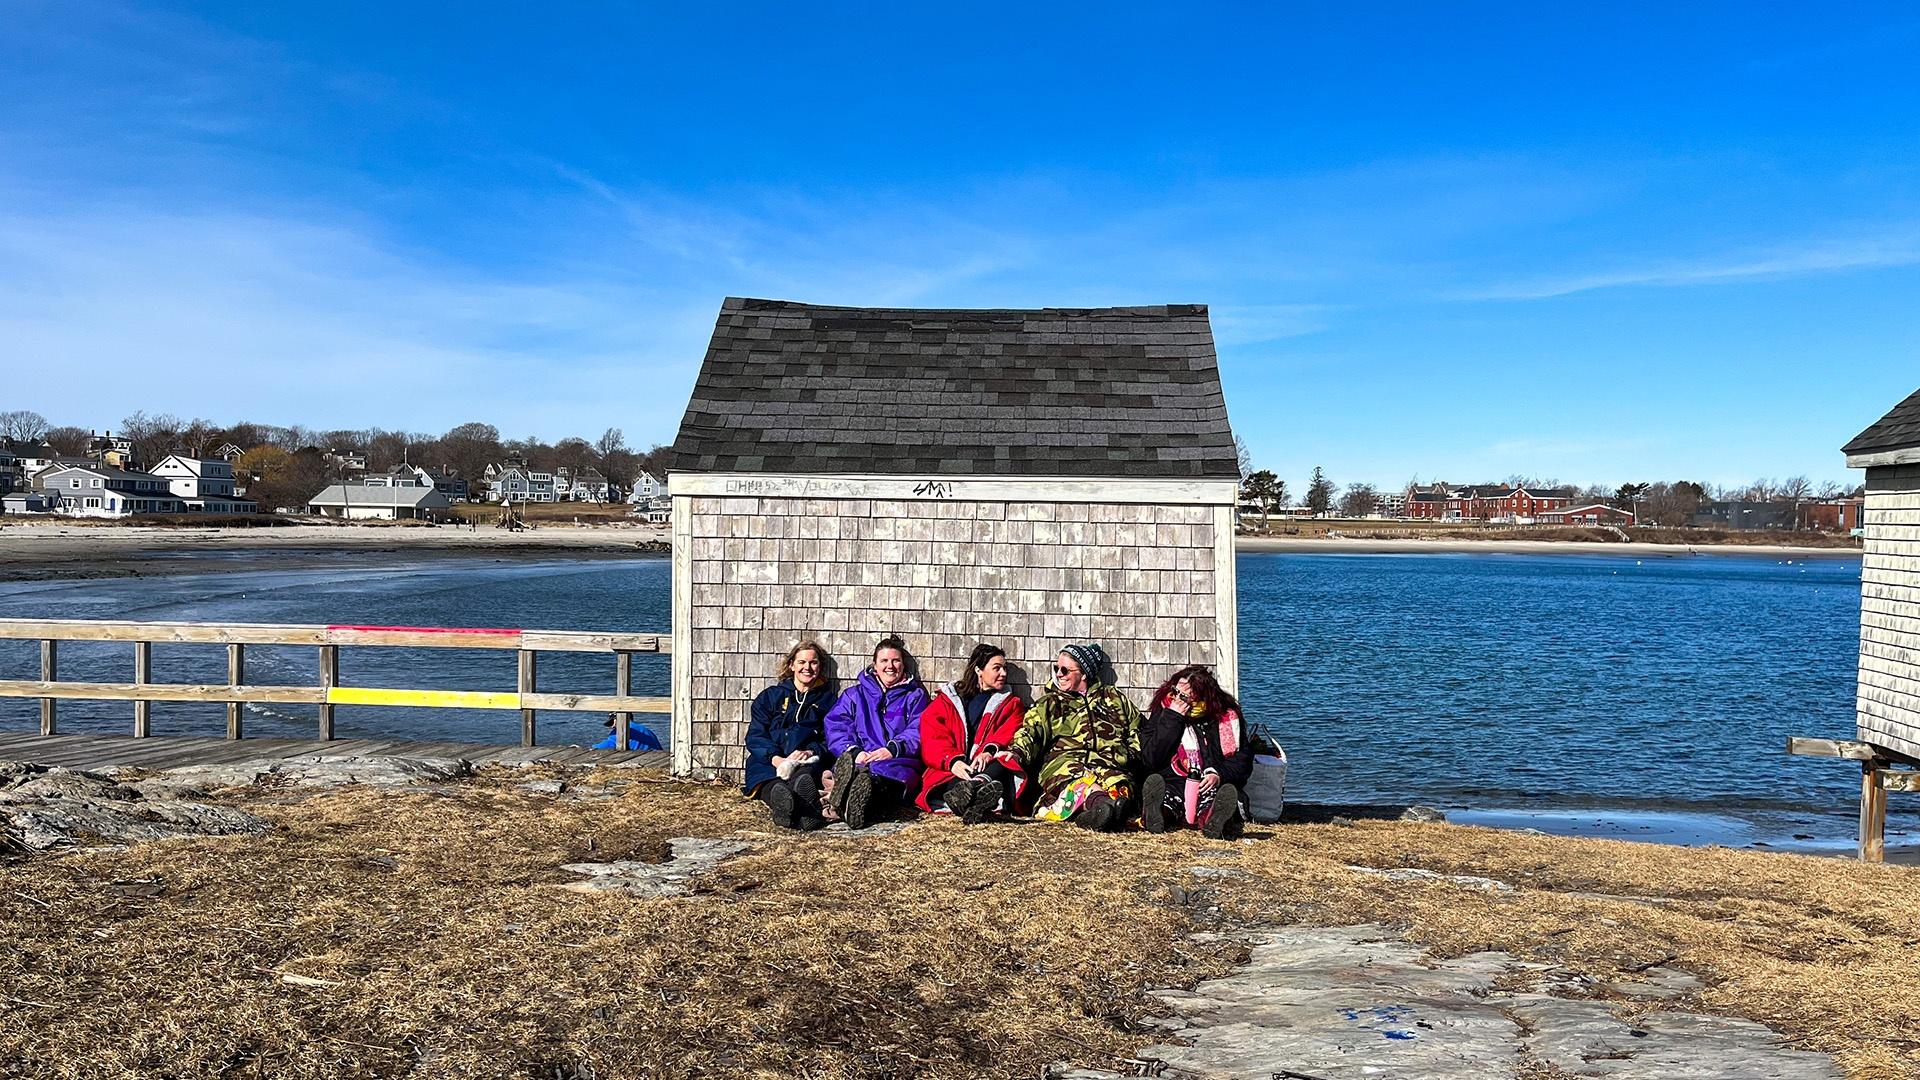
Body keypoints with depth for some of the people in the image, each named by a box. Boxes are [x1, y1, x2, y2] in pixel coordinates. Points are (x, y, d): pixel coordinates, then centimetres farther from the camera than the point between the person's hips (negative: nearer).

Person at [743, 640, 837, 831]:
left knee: (803, 776, -41)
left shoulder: (827, 699, 25)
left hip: (808, 761, 0)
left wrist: (811, 752, -13)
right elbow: (755, 736, 11)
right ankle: (779, 799, -74)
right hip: (769, 762, 1)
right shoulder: (770, 696, 24)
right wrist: (775, 758, -12)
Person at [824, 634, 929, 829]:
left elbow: (918, 731, 7)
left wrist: (892, 749, -14)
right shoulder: (854, 694, 29)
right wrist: (853, 751, -9)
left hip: (898, 761, -2)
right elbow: (835, 726, 12)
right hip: (859, 760, 2)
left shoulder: (915, 695, 25)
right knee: (850, 766, -38)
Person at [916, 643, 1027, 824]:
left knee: (1005, 760, -36)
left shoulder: (1011, 703, 26)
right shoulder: (946, 700, 22)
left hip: (990, 766, 0)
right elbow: (932, 739, 6)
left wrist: (990, 751, -18)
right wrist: (952, 760, -16)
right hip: (950, 771, 0)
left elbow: (1010, 735, 5)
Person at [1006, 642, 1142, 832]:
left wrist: (1131, 755, 8)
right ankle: (1101, 802, -70)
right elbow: (1031, 732, 10)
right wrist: (1016, 753, -12)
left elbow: (1138, 732, 30)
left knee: (1119, 784, -38)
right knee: (1080, 779, -41)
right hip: (1064, 761, -1)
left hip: (1110, 765, 1)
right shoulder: (1048, 704, 27)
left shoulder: (1114, 699, 31)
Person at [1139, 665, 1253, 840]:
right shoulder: (1163, 711, 7)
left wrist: (1220, 774, -9)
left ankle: (1215, 819, -66)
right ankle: (1156, 814, -67)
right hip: (1171, 784, 0)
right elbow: (1149, 759, -3)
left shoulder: (1228, 716, 9)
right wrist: (1172, 718, -8)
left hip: (1211, 787, 1)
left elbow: (1243, 758, 12)